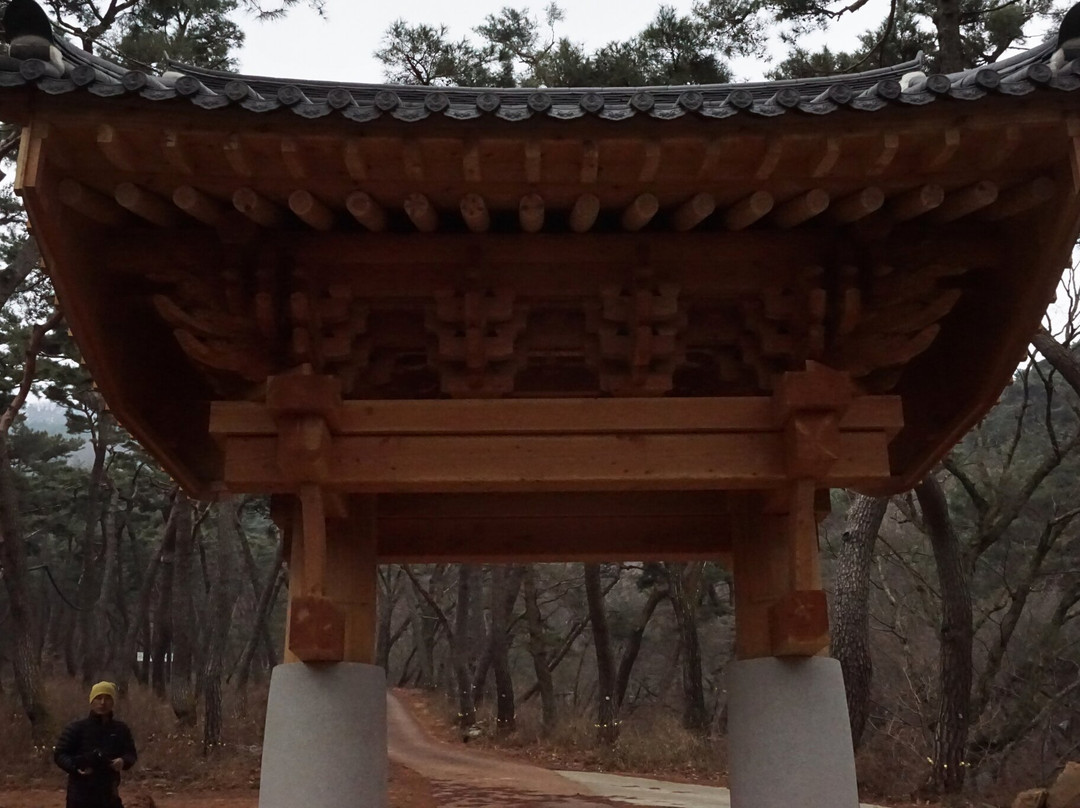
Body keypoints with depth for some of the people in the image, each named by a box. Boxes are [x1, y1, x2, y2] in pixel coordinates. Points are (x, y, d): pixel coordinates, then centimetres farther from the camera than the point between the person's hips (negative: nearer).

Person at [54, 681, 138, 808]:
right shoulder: (76, 728, -5)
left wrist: (123, 761, -15)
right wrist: (76, 767, -23)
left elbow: (131, 754, 10)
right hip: (80, 795, -4)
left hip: (108, 795, 4)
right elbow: (59, 754, -3)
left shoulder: (120, 729, 6)